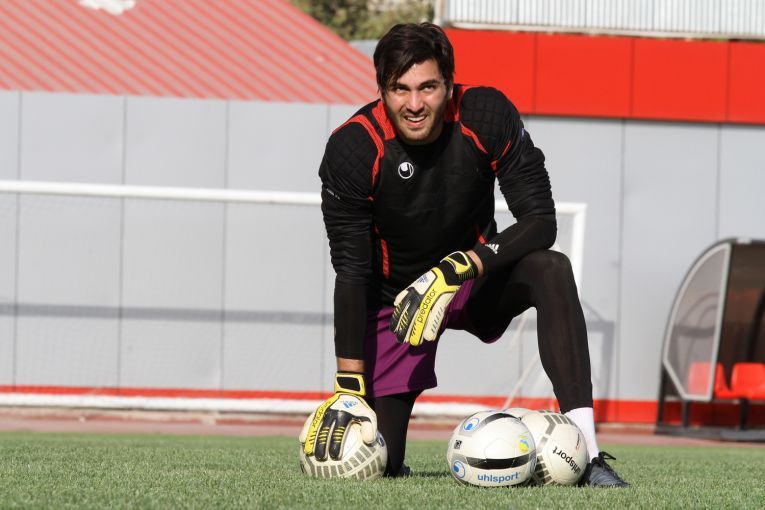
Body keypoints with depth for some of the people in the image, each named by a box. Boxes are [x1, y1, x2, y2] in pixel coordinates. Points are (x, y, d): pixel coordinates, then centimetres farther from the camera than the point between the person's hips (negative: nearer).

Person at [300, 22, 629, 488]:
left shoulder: (488, 116, -21)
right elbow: (351, 270, -23)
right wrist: (348, 386, -27)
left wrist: (456, 270, -36)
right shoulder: (353, 149, -24)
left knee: (551, 270, -32)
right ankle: (328, 423, 31)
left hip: (477, 278, 1)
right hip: (393, 297, -1)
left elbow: (541, 221, -22)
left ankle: (585, 450, -36)